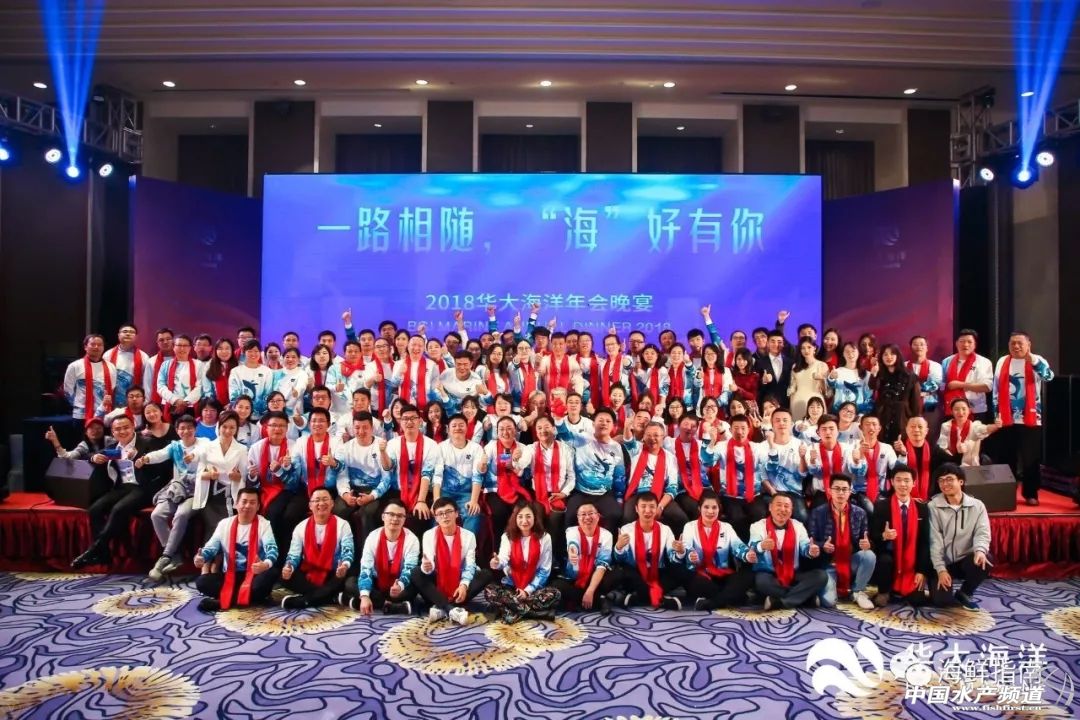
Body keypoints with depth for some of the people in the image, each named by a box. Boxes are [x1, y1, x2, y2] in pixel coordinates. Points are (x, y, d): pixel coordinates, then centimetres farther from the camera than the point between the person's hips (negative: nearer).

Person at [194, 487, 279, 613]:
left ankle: (222, 601, -25)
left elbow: (272, 548, -18)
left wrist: (266, 564, -42)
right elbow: (211, 547, 4)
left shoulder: (263, 524, -4)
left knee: (271, 574, -34)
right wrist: (201, 557, -21)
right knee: (201, 582, -22)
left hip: (254, 574, -2)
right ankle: (254, 597, -22)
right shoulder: (224, 523, 5)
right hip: (230, 575, 3)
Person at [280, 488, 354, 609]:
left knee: (345, 578, -34)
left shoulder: (342, 525, -3)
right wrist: (289, 567, -25)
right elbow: (294, 554, 1)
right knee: (286, 577, -25)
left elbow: (348, 551, -12)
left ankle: (301, 600, -25)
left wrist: (345, 565, -37)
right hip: (308, 575, 2)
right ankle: (329, 595, -24)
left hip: (332, 576, -2)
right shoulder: (301, 527, 4)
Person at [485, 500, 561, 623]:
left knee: (554, 595, -30)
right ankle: (531, 609, -27)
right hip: (511, 585, 1)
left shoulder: (544, 537, -4)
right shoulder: (507, 536, -1)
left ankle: (511, 610, -23)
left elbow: (544, 570, -2)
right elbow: (503, 560, -17)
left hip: (534, 587, 0)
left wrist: (528, 590, -12)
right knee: (489, 591, -29)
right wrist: (497, 564, -42)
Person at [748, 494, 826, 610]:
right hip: (768, 574, -4)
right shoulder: (758, 526, -5)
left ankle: (779, 601, -24)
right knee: (761, 580, -37)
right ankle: (807, 597, -20)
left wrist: (811, 550, -34)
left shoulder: (798, 526, 7)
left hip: (793, 575, 4)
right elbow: (752, 548, -24)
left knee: (821, 575, -18)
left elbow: (805, 547, -8)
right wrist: (761, 546, -49)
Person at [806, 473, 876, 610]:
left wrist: (867, 544, -20)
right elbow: (811, 541, -2)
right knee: (828, 601, -25)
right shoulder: (818, 513, -6)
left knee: (869, 556, -30)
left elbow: (866, 541, 5)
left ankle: (858, 592, -4)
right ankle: (832, 586, 14)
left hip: (851, 562, 3)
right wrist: (822, 546, -24)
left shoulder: (859, 513, 1)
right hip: (828, 564, -3)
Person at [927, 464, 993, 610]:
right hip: (942, 562, -2)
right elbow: (934, 540, -10)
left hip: (966, 560, 2)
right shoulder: (933, 507, -8)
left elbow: (982, 533, -10)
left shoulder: (977, 506, -1)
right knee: (941, 601, -18)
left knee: (984, 560, -31)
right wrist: (941, 569, -16)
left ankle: (965, 593, -1)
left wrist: (980, 550, -33)